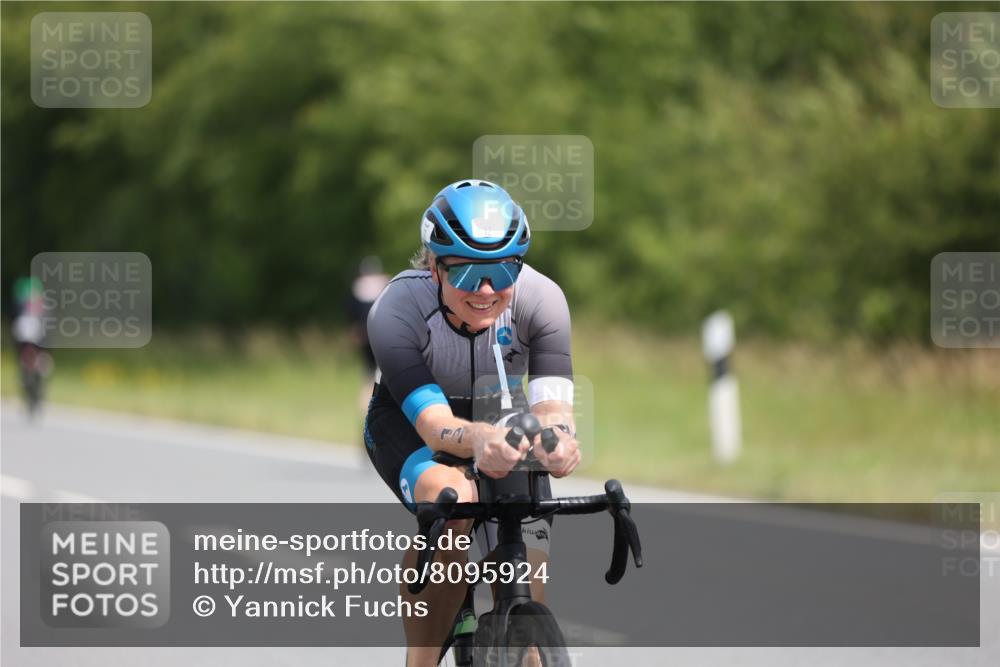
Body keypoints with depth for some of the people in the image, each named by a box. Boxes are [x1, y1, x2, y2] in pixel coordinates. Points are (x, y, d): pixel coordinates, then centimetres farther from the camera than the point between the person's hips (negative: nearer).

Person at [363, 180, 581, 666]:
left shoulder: (540, 298, -27)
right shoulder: (397, 310, -33)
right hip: (407, 424, -3)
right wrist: (479, 441, -66)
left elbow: (551, 402, -37)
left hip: (500, 419, 3)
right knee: (451, 500, -36)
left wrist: (557, 436, -62)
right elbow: (433, 422, -43)